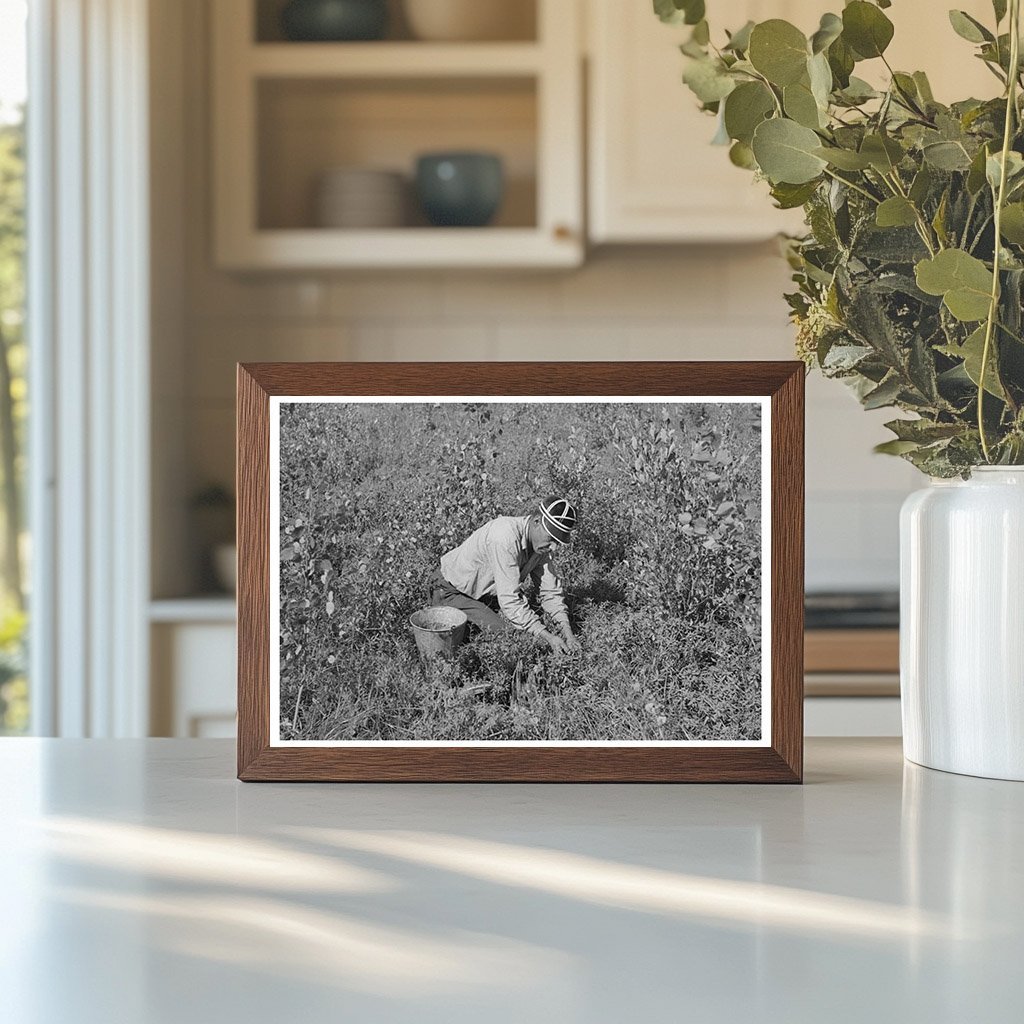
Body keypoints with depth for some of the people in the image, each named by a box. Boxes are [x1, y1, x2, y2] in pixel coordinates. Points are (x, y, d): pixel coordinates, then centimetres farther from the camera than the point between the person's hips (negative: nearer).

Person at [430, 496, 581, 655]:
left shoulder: (541, 541, -9)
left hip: (488, 593, 8)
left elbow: (550, 591, -3)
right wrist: (547, 637, -36)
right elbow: (509, 600, -36)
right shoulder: (506, 537, -36)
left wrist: (566, 630, -18)